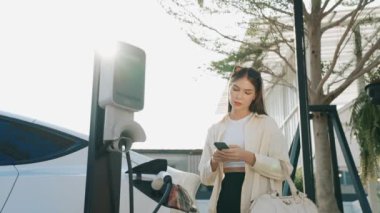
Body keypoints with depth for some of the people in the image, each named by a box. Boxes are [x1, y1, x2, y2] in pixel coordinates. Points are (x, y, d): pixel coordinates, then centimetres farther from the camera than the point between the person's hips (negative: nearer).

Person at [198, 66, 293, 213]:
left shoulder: (267, 124, -1)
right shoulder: (215, 130, 8)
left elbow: (284, 169, -9)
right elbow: (205, 178, 9)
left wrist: (248, 157, -20)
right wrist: (214, 162, -11)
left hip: (258, 201, -2)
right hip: (224, 199, 3)